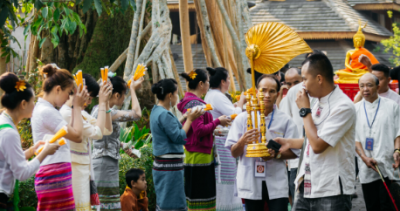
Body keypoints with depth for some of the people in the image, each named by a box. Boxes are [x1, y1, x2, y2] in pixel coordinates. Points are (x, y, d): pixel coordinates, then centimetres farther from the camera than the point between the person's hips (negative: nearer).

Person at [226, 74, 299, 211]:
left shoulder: (285, 120, 4)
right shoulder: (243, 119, 5)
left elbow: (294, 152, 2)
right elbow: (234, 153, 3)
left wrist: (276, 154, -17)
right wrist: (242, 142, -19)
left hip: (277, 183, -1)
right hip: (251, 183, 1)